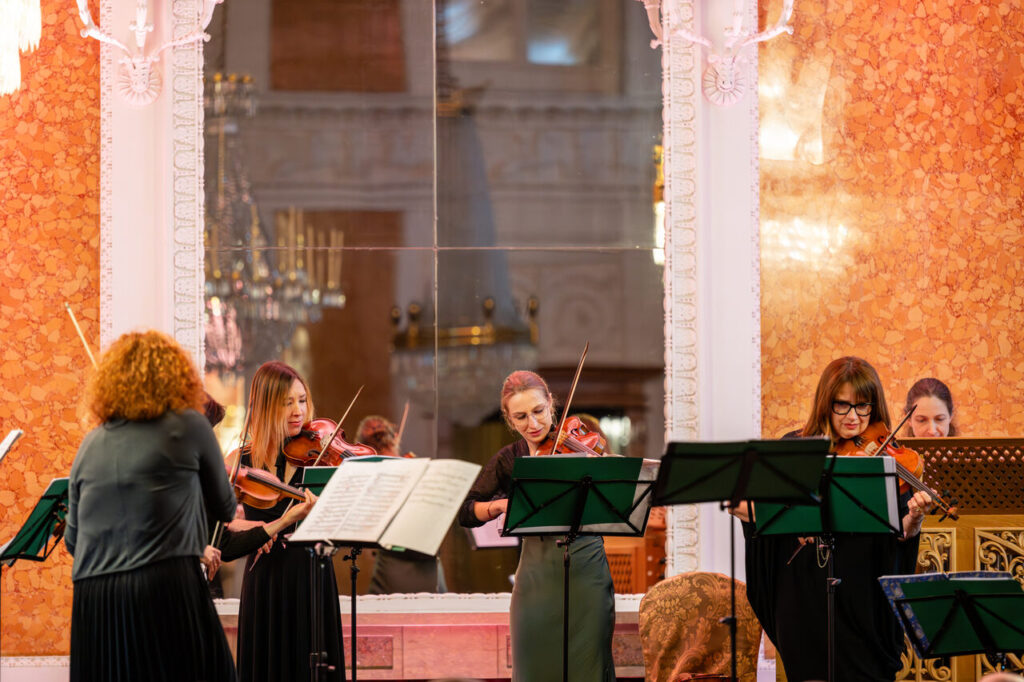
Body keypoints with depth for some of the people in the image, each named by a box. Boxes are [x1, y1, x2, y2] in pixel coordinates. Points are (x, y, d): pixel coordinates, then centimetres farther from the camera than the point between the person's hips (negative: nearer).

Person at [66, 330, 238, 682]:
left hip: (92, 600, 4)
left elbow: (72, 538, 19)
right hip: (166, 593, -4)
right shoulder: (189, 426, 4)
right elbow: (224, 508, 17)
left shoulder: (91, 443, 13)